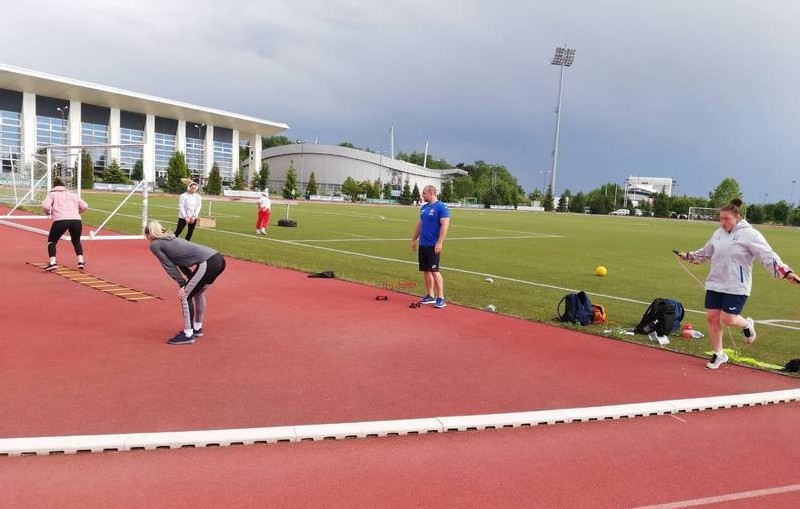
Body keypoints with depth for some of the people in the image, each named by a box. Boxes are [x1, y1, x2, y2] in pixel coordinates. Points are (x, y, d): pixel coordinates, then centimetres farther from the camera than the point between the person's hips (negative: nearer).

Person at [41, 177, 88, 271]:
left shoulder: (52, 194, 19)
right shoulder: (73, 195, 29)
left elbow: (45, 206, 2)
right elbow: (84, 206, 21)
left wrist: (48, 213, 22)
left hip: (60, 220, -3)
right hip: (76, 220, 3)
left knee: (52, 241, 18)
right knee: (76, 241, 27)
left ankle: (52, 262, 1)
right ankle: (81, 261, 13)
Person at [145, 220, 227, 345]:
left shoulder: (155, 245, 7)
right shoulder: (171, 239, 29)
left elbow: (170, 266, 3)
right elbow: (181, 260, 23)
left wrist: (182, 284, 6)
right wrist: (191, 280, 17)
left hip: (208, 263, -9)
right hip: (218, 259, 9)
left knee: (185, 296, 3)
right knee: (198, 292, 27)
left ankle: (188, 335, 8)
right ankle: (197, 328, 38)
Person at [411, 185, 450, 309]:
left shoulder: (441, 207, -11)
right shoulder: (424, 207, 14)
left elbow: (445, 226, -16)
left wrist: (439, 243, -23)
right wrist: (414, 239, 21)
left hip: (433, 245, -8)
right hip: (422, 244, 8)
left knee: (434, 270, -9)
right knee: (426, 270, 10)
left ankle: (441, 298, -3)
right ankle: (430, 296, 20)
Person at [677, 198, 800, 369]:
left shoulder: (749, 234, -11)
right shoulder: (719, 233, 8)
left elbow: (768, 256, -17)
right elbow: (706, 252, 25)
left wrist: (786, 272, -28)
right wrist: (688, 256, 29)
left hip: (736, 287, -6)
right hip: (715, 284, 6)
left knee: (728, 319, -9)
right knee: (712, 317, 4)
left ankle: (747, 325, 29)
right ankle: (718, 354, 19)